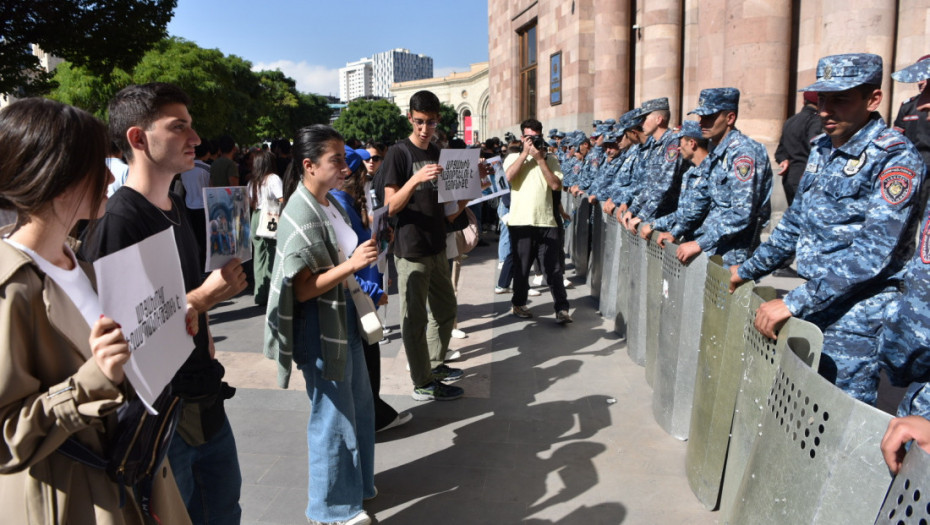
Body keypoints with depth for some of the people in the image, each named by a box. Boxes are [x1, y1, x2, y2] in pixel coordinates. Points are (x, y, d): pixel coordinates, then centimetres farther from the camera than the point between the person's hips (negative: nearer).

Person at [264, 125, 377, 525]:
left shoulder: (329, 203, 5)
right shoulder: (301, 214, -21)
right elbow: (302, 289, -24)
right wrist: (351, 264, -31)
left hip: (345, 317, 9)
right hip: (319, 326, -9)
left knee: (357, 405, 22)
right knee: (332, 414, 7)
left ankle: (353, 481, 44)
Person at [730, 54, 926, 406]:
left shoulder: (895, 158, -15)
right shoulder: (821, 149, 9)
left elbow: (873, 251, -24)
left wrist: (794, 303, -27)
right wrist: (748, 270, 18)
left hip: (854, 320, -7)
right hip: (813, 307, 7)